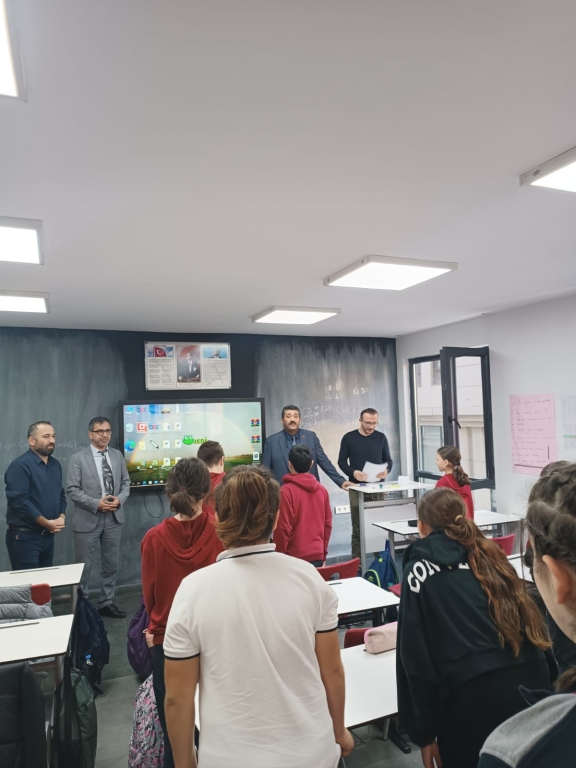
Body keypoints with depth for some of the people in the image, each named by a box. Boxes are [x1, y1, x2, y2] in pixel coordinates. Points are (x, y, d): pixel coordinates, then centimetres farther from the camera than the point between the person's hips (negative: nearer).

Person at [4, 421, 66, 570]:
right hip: (24, 537, -7)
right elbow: (19, 501, -21)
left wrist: (62, 517, -2)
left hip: (48, 535, 7)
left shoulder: (55, 464, 10)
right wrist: (47, 523, -17)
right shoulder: (20, 465, -14)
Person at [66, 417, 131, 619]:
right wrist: (96, 503, -20)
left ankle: (106, 603, 29)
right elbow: (72, 489, -12)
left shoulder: (117, 455, 6)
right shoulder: (78, 458, -8)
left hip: (114, 518, 4)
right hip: (88, 519, -4)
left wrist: (120, 499, -10)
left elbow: (125, 482, 9)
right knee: (84, 565, 6)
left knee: (111, 564, 14)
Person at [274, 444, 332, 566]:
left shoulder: (286, 491, -13)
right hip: (318, 555, 5)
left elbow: (283, 527, -12)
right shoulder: (322, 489, 4)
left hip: (295, 557, -5)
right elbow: (327, 524, 8)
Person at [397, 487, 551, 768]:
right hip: (533, 683, 6)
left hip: (473, 696, -5)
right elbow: (531, 621, 14)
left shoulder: (420, 568, -2)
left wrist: (424, 731, 1)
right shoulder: (488, 555, 13)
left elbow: (416, 658, -5)